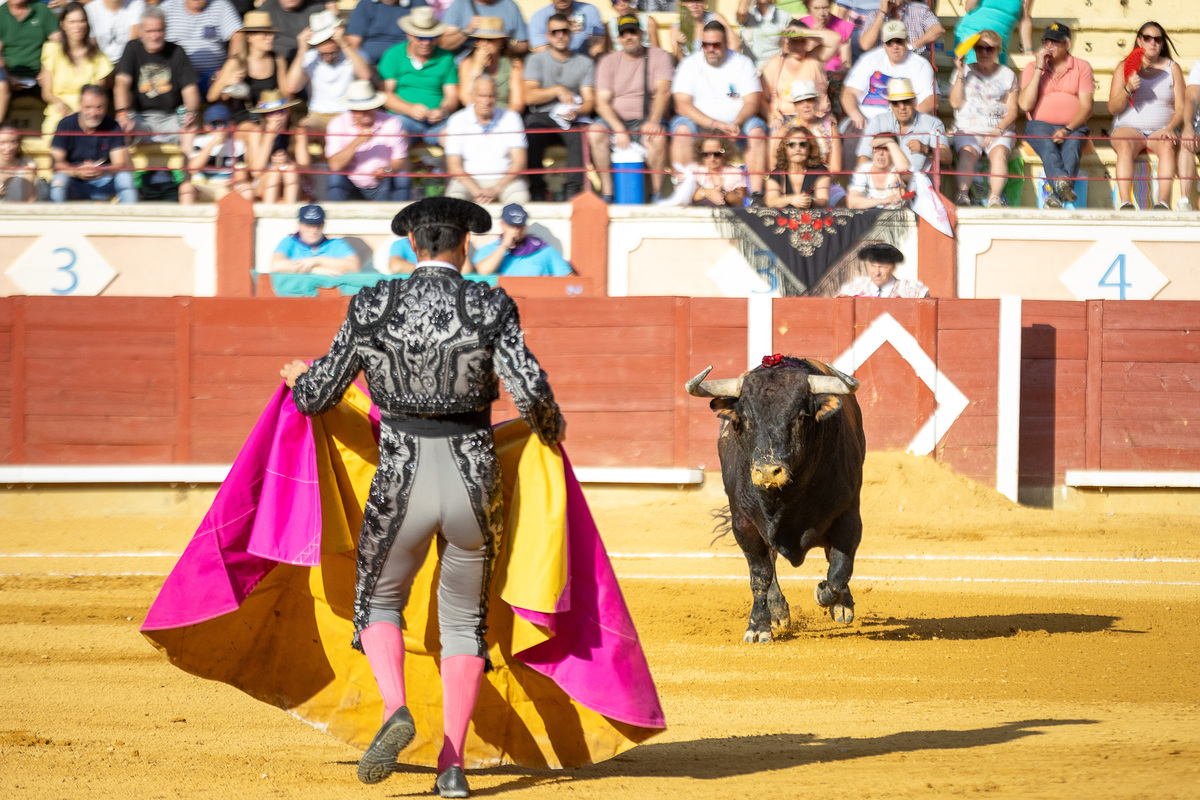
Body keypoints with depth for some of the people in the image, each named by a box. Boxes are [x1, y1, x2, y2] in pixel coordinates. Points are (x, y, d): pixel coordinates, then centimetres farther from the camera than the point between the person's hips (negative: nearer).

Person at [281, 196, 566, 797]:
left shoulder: (372, 307, -2)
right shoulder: (491, 307, -6)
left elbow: (318, 395, 5)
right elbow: (531, 392, -14)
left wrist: (299, 378, 29)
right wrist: (552, 430, 8)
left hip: (402, 479, 0)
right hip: (474, 477, 0)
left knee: (379, 601, 20)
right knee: (464, 619, 16)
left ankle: (395, 710, -8)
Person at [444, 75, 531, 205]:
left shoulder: (511, 118, 5)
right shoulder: (458, 120, 4)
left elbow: (519, 162, 0)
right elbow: (454, 166, -1)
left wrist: (496, 190, -16)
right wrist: (477, 191, -18)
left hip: (505, 180, 0)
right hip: (469, 180, 0)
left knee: (520, 198, -33)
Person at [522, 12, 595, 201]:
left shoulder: (585, 63, 14)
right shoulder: (536, 60, 12)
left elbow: (589, 102, 4)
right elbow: (529, 97, 0)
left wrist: (576, 112, -18)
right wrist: (558, 90, -11)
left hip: (572, 117, 0)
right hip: (541, 115, 0)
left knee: (580, 136, -35)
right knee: (531, 134, -34)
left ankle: (572, 190, -36)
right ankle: (537, 190, -29)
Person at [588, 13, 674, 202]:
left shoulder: (658, 56, 3)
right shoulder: (608, 62, 6)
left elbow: (663, 91, -12)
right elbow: (602, 103, -3)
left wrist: (652, 122, -29)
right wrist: (618, 129, -21)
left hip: (646, 120, -2)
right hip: (616, 120, 2)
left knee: (657, 137, -35)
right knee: (595, 133, -30)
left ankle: (656, 193, -24)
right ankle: (607, 193, -27)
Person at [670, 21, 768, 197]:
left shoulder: (743, 63, 4)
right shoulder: (690, 65, 1)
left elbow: (752, 102, -4)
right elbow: (682, 105, -10)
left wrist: (736, 124, -26)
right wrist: (715, 124, -23)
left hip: (736, 124, 1)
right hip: (700, 124, -1)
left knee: (757, 130, -28)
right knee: (682, 128, -32)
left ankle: (756, 193, -33)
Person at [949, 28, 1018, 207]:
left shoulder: (1007, 75, 14)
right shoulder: (965, 71, 15)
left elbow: (1012, 110, 7)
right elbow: (955, 103, 3)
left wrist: (998, 130, -10)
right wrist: (960, 74, -4)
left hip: (1001, 129, 0)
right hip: (968, 130, 0)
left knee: (999, 153, -34)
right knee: (967, 153, -34)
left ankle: (994, 198, -47)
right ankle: (963, 194, -49)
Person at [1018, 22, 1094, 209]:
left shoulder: (1082, 67, 11)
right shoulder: (1032, 67, 13)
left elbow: (1086, 106, 2)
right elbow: (1025, 105, -2)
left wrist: (1067, 129, -16)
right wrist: (1039, 69, -4)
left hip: (1073, 128, 0)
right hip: (1039, 125, 0)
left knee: (1072, 144, -36)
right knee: (1048, 145, -36)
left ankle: (1058, 194, -59)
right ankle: (1063, 185, -61)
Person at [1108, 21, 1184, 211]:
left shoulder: (1172, 68, 11)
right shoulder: (1124, 67, 10)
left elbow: (1181, 108, 5)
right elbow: (1113, 108, 3)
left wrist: (1170, 127, -15)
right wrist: (1128, 89, -16)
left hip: (1161, 130, 0)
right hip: (1129, 128, 0)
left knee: (1167, 146, -36)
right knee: (1125, 146, -36)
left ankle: (1163, 202, -52)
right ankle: (1125, 202, -51)